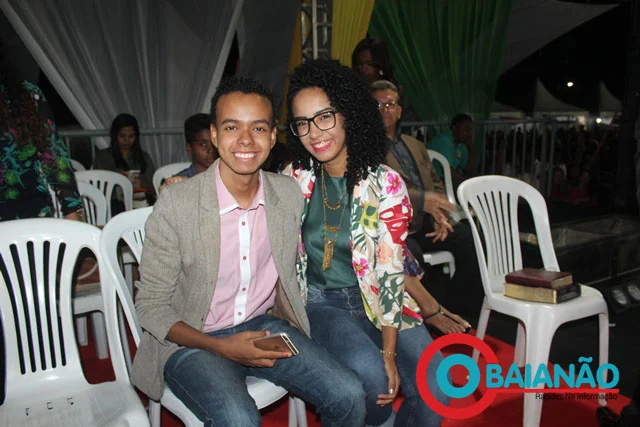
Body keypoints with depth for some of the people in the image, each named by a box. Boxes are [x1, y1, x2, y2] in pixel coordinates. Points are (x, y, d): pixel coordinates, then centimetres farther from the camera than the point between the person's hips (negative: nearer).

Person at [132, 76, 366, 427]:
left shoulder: (290, 193, -4)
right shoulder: (176, 203, -17)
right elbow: (151, 306, -10)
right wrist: (221, 347, -22)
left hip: (265, 325, 4)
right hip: (193, 341, -3)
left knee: (349, 397, -12)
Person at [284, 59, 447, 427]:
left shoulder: (386, 184, -8)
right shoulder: (295, 179, -3)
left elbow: (390, 272, -11)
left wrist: (389, 351, -16)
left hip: (379, 300, 0)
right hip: (321, 303, 0)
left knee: (437, 391, -19)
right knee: (371, 376, -27)